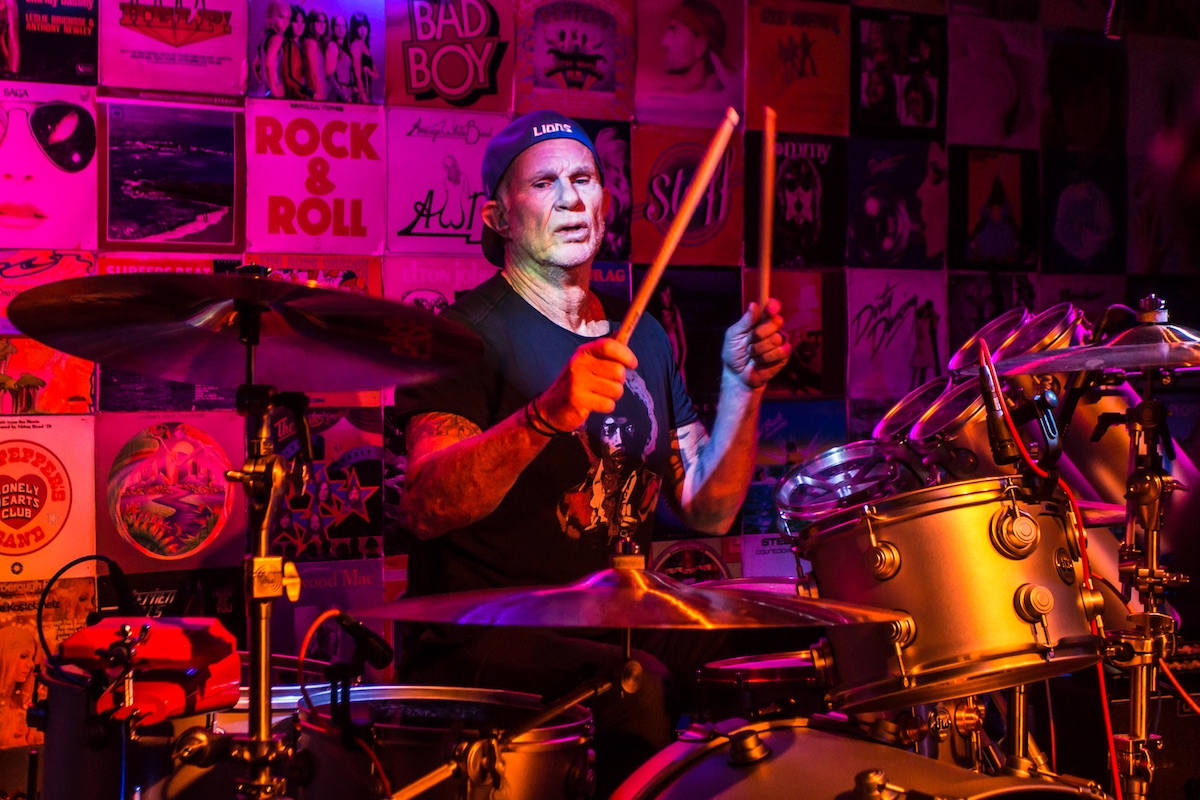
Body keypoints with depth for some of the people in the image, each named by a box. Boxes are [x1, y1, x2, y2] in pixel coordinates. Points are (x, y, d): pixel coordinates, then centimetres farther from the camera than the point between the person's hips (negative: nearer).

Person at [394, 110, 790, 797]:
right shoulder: (470, 331, -5)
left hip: (614, 627, 7)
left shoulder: (641, 337, 16)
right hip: (482, 638, -6)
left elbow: (708, 509, 11)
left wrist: (743, 387, -4)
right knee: (641, 690, -32)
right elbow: (429, 506, -21)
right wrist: (547, 414, -37)